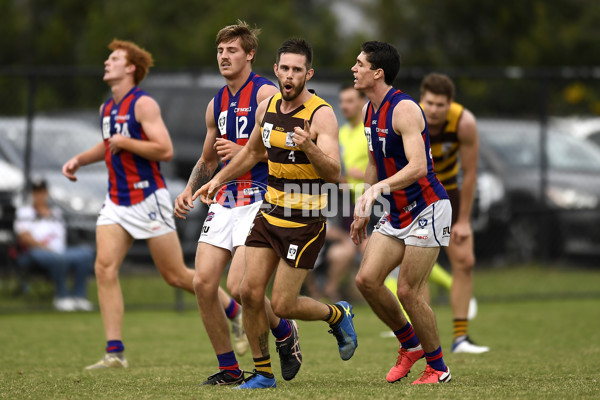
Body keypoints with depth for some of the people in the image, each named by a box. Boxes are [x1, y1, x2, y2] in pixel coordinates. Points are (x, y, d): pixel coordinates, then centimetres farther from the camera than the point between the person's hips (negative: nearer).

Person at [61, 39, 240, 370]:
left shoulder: (143, 104, -12)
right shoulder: (106, 108, 13)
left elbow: (165, 150, -21)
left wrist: (124, 142, -17)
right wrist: (79, 160, 19)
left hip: (147, 199, -7)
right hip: (116, 201, 7)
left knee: (175, 275, -1)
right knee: (104, 267, -11)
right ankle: (114, 352, -11)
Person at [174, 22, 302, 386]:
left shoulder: (266, 94, -7)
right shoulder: (217, 105, 16)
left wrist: (244, 152, -19)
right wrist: (189, 191, 11)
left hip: (260, 202, -7)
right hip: (224, 202, 7)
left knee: (238, 285, -17)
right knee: (203, 283, -4)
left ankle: (285, 332, 13)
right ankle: (229, 369, 8)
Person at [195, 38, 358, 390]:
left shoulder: (321, 115, -16)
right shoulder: (267, 108, 4)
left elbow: (334, 172, -26)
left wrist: (309, 147, -42)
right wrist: (218, 180, 24)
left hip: (305, 222, -6)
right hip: (270, 214, 6)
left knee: (282, 305, -6)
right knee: (251, 292, -1)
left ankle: (338, 315, 24)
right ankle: (263, 373, 13)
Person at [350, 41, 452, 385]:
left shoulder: (404, 109, -20)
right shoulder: (370, 111, 9)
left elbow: (418, 167, -31)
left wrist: (378, 188, -43)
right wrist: (363, 210, 23)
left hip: (427, 210, -9)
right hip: (397, 212, 9)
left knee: (409, 292, -9)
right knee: (367, 279, -3)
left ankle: (438, 368, 7)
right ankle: (411, 344, 17)